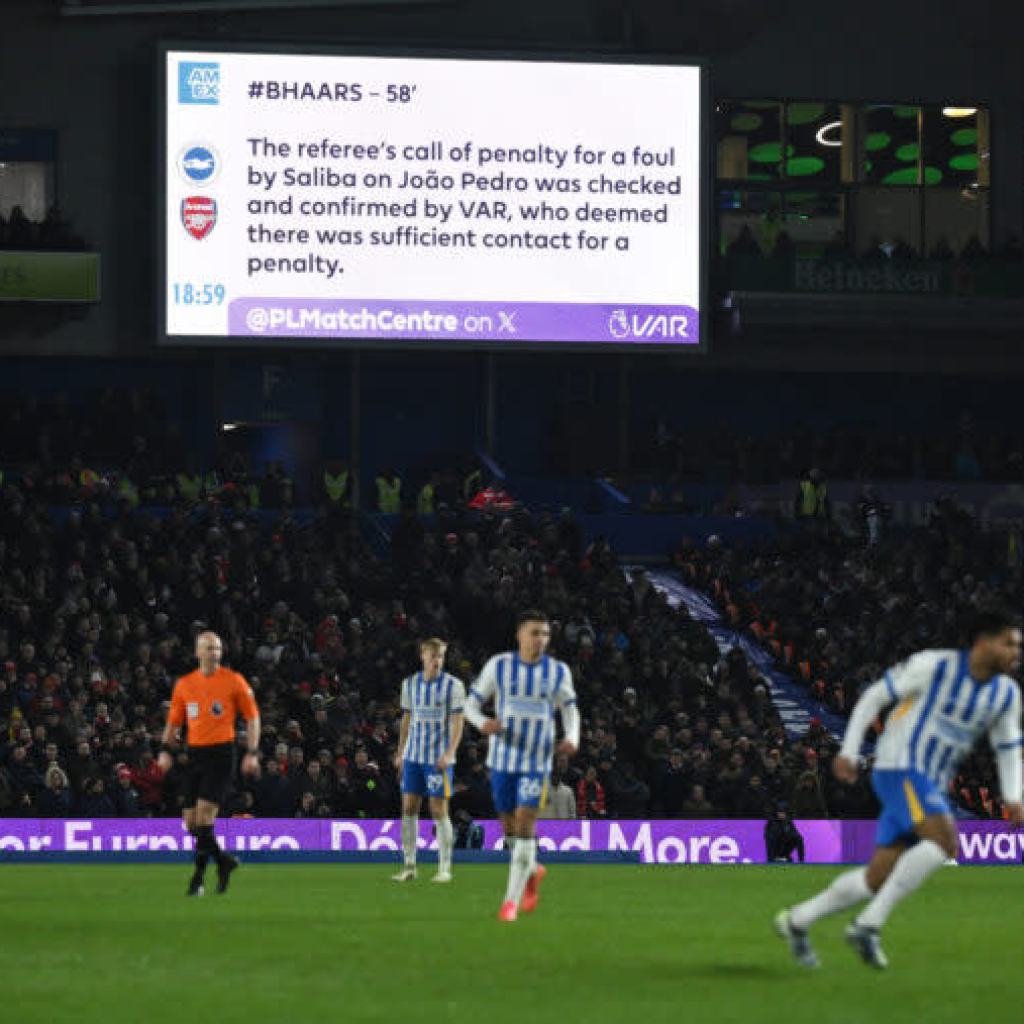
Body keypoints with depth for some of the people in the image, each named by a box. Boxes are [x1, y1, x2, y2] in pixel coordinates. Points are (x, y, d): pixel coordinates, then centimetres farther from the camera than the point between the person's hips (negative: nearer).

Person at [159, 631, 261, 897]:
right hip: (195, 754, 5)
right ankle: (224, 860, 25)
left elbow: (252, 717, 2)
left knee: (204, 813, -15)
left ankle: (198, 878, -7)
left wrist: (252, 753, -6)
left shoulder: (233, 681, -1)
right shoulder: (184, 684, 9)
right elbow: (173, 722, 16)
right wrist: (166, 750, 2)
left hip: (221, 754, -5)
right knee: (191, 821, 3)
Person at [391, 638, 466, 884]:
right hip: (413, 756, 4)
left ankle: (445, 868, 0)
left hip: (439, 759, -4)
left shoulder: (453, 686, -4)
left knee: (439, 810, -5)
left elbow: (457, 723, -6)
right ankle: (409, 866, 8)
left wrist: (449, 753, -17)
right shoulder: (410, 684, 10)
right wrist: (400, 753, 15)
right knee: (409, 808, 2)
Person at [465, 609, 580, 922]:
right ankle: (532, 871, 39)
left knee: (525, 824, -12)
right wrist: (482, 723, -22)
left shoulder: (558, 671, -1)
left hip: (537, 760, -1)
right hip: (503, 757, 1)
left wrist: (572, 738, -9)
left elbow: (570, 709, 12)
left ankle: (512, 899, -7)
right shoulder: (498, 665, -3)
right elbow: (471, 704, 1)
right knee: (509, 824, 9)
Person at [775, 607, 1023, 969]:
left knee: (879, 879, 4)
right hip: (899, 770, -7)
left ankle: (796, 922, 23)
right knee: (944, 840, -29)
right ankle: (868, 925, -25)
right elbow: (874, 696, -3)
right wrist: (848, 752, -7)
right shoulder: (935, 666, -11)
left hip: (930, 789, 7)